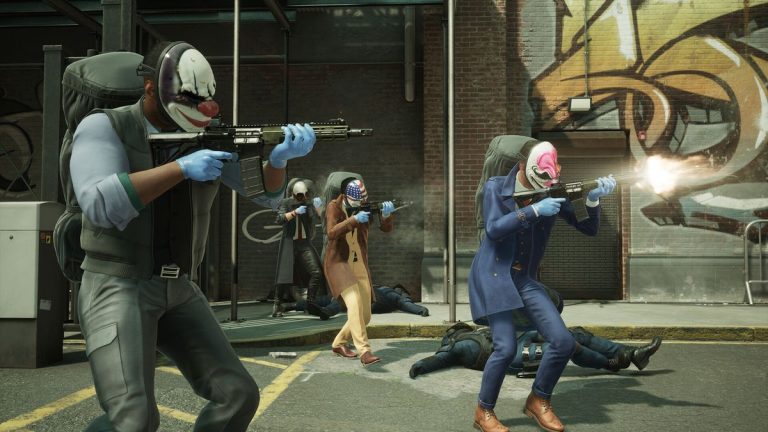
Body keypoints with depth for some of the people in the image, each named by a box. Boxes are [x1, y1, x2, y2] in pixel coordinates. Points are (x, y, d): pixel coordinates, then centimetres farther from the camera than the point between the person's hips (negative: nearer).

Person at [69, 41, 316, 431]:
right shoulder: (103, 127, -8)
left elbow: (265, 192, 0)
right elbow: (101, 204, -23)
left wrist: (280, 156, -22)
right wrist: (181, 168, -27)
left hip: (179, 293, 6)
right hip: (116, 289, -6)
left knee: (238, 395, -1)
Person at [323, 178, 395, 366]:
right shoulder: (334, 207, -8)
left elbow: (386, 228, -8)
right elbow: (331, 233, -25)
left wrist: (386, 213, -29)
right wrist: (354, 220, -37)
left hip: (360, 266, 5)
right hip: (338, 263, -5)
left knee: (365, 315, 5)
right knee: (354, 303, -27)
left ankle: (338, 343, 27)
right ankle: (364, 351, -30)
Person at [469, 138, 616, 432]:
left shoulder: (552, 194, 3)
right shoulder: (495, 188, -5)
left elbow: (589, 229, 1)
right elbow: (493, 229, -19)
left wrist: (593, 199, -18)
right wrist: (534, 210, -26)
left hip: (525, 279, 5)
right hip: (493, 276, -4)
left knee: (564, 342, -6)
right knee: (506, 348, -15)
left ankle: (538, 401, 17)